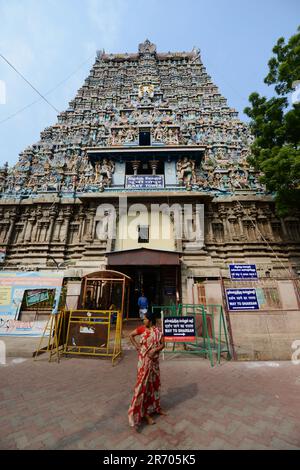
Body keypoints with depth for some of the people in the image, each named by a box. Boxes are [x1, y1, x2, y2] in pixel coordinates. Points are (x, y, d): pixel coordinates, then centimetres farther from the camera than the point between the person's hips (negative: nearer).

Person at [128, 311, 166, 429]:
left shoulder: (158, 331, -7)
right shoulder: (142, 329, -9)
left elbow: (162, 344, -7)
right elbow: (131, 335, 3)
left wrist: (154, 350, -22)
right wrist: (136, 345, -4)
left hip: (154, 360, 3)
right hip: (144, 360, -3)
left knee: (155, 383, 19)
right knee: (144, 384, 3)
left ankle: (155, 407, 41)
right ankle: (145, 412, 20)